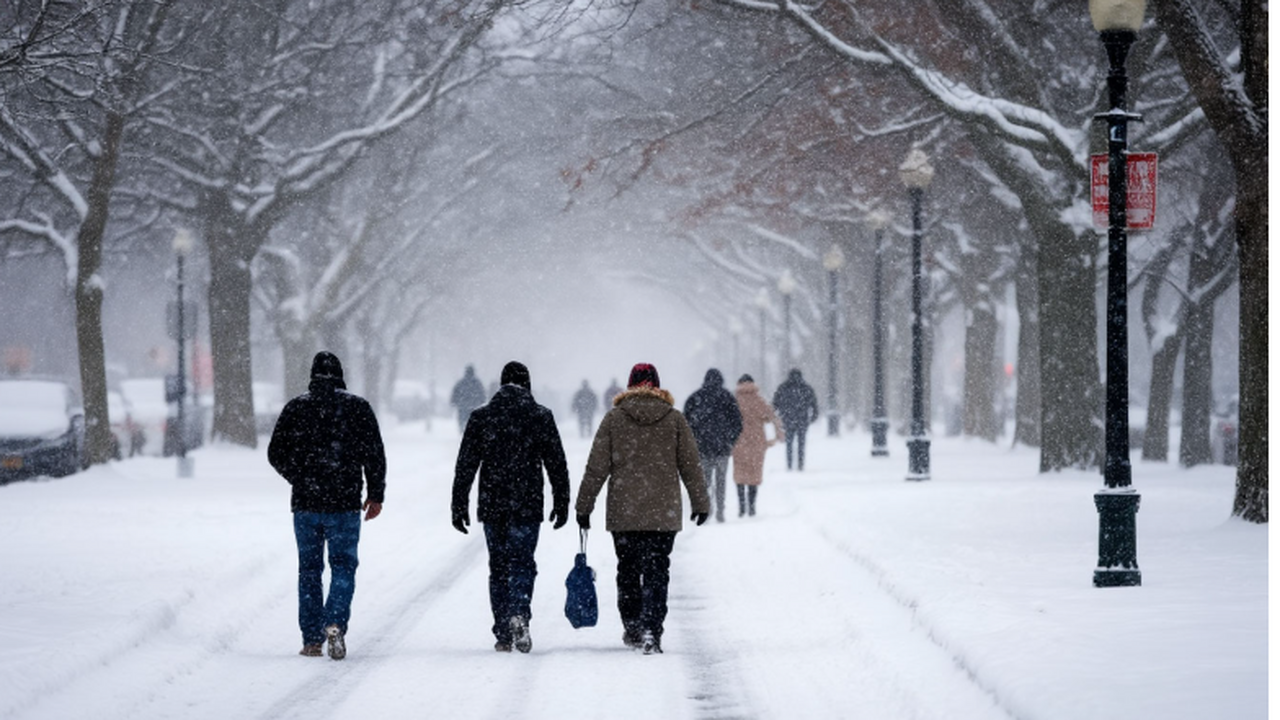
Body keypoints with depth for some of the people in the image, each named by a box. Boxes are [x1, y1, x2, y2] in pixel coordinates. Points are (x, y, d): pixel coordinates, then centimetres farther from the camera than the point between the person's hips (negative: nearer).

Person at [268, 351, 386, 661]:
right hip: (344, 504, -1)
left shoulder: (295, 408, 2)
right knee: (343, 566, 6)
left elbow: (276, 454, 5)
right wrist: (376, 494, 8)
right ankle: (335, 622, -16)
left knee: (309, 569, 10)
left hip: (305, 504, 1)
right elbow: (374, 453, -2)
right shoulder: (357, 407, -1)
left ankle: (312, 639, 8)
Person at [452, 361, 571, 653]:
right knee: (522, 564, 3)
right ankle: (518, 615, -23)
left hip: (492, 507, 1)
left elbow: (465, 466, 2)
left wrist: (459, 506, 7)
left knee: (498, 567, 9)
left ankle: (503, 634, 8)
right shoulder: (541, 417, 0)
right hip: (527, 508, -1)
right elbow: (557, 464, 2)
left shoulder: (480, 417, 3)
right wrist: (561, 504, 9)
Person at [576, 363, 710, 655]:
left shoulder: (614, 418, 0)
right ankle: (651, 631, -13)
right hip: (664, 514, 0)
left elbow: (596, 468, 0)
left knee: (628, 571, 15)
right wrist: (701, 503, 17)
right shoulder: (675, 419, 2)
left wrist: (584, 506, 7)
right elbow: (691, 466, 6)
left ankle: (632, 629, 24)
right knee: (657, 573, 0)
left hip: (622, 513, 0)